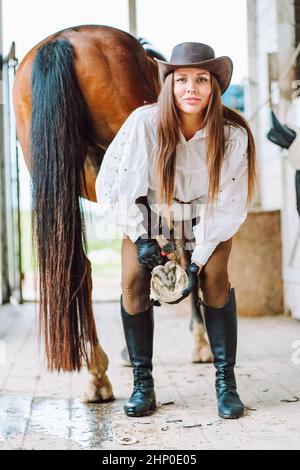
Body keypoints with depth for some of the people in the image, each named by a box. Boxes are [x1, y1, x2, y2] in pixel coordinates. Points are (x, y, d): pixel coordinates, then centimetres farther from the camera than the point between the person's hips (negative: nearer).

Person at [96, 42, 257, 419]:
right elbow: (112, 183, -16)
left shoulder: (233, 135, -23)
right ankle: (142, 383, -4)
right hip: (148, 213, 0)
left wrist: (198, 259, -22)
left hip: (207, 215, 0)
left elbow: (227, 204, -16)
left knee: (215, 278, -21)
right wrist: (140, 237, -19)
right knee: (133, 280, -18)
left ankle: (226, 382, -8)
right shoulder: (144, 123, -27)